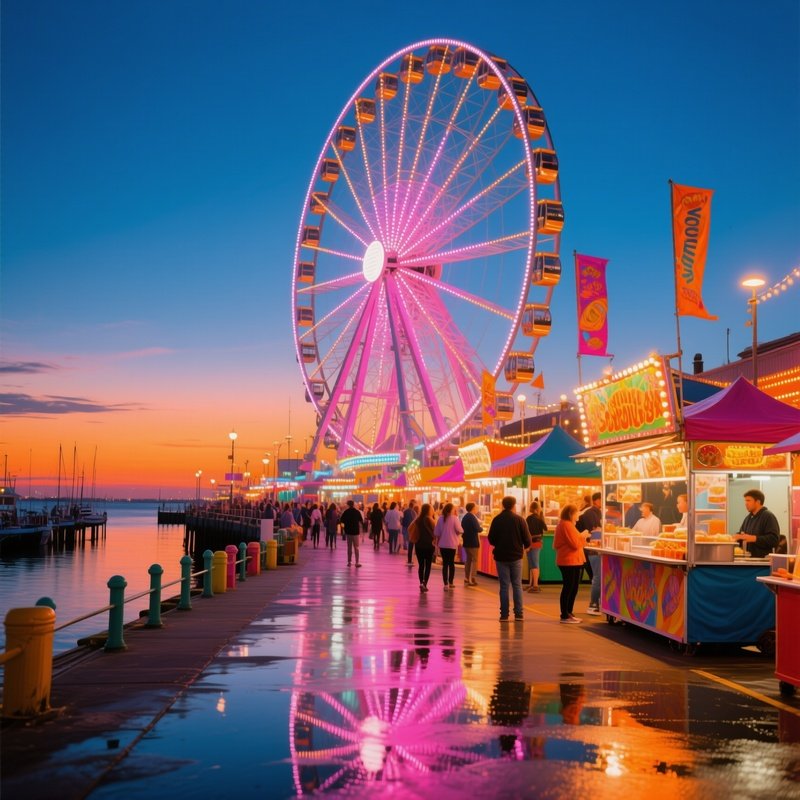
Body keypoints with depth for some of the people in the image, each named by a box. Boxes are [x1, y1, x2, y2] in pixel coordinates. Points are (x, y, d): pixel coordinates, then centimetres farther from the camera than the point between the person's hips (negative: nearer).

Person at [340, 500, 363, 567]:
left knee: (349, 547, 11)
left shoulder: (345, 512, -3)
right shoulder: (357, 512, -7)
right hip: (356, 531, -2)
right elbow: (361, 521, -8)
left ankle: (349, 562, 10)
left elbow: (342, 521, -3)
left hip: (348, 531, 2)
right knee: (356, 547, 3)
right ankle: (357, 562, -2)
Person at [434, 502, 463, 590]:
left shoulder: (440, 519, 0)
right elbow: (459, 530, -14)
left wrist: (437, 541, 17)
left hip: (442, 544, 2)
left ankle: (445, 584, -1)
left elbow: (436, 532, 2)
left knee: (445, 564, 5)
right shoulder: (454, 518, -10)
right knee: (451, 563, 13)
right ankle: (450, 583, 15)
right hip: (452, 544, -2)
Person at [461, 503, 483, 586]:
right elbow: (478, 529, -22)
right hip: (473, 542, -8)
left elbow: (462, 529, 14)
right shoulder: (472, 517, -17)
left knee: (468, 559, 16)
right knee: (474, 560, -1)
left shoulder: (464, 517, 9)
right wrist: (481, 528, -2)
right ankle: (471, 579, -5)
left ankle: (466, 578, 17)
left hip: (466, 542, 8)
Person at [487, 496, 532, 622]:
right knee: (517, 585, 8)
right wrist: (525, 546, 15)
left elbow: (491, 539, 0)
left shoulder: (496, 520, -2)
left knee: (504, 586, 5)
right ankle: (518, 614, 4)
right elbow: (527, 539, -8)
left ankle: (504, 614, 3)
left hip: (501, 556, 1)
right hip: (516, 556, -1)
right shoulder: (519, 519, -7)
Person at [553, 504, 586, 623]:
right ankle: (565, 616, -2)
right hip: (569, 561, -11)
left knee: (573, 588, 15)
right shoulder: (567, 525, -17)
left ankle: (568, 613, 21)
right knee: (568, 588, -6)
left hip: (573, 561, 11)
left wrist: (580, 537, 11)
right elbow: (575, 544, -20)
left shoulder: (563, 524, 17)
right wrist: (582, 536, -4)